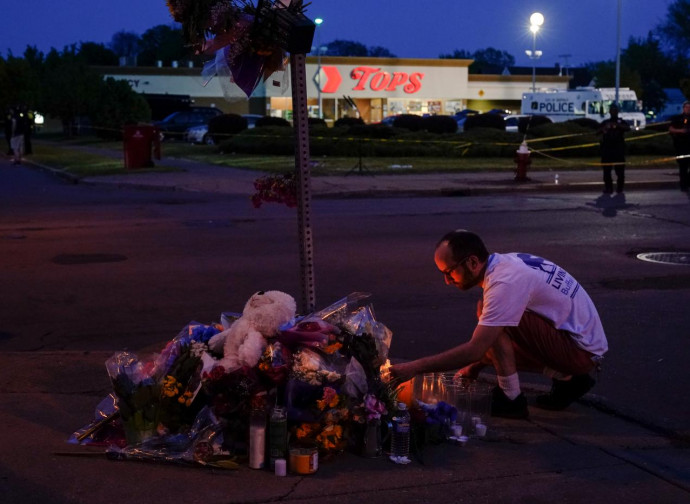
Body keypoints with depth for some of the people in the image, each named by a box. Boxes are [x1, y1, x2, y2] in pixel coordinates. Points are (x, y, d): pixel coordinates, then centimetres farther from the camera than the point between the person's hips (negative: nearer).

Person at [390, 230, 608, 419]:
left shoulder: (506, 281, -26)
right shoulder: (504, 264, 3)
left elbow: (475, 349, -30)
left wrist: (415, 367, -27)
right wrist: (476, 365, 13)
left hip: (582, 350, -10)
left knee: (498, 326, -24)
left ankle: (511, 399, -9)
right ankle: (567, 380, 12)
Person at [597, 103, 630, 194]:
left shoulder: (621, 122, 9)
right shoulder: (605, 122, 15)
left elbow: (628, 128, -11)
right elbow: (597, 132, 5)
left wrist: (617, 125, -25)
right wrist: (604, 128, -16)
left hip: (619, 149, -2)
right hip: (606, 148, 2)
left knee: (620, 170, -6)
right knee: (606, 170, 0)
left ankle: (620, 188, 1)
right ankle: (608, 188, 6)